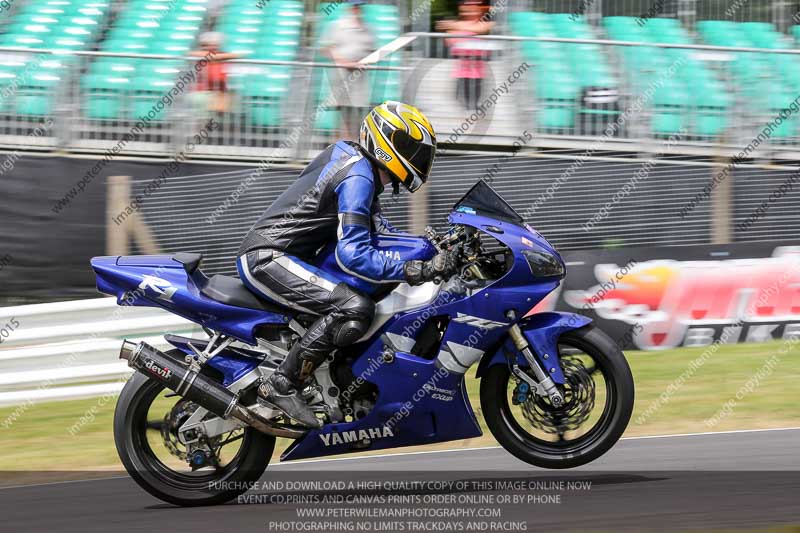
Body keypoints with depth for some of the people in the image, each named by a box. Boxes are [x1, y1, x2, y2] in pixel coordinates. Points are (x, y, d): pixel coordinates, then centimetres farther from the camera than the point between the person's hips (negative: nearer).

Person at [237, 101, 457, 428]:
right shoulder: (357, 178, -17)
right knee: (355, 308, -27)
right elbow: (353, 254, -26)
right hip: (267, 257, -11)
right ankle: (283, 385, -22)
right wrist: (419, 271, -28)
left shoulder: (351, 159, 14)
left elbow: (377, 226, 26)